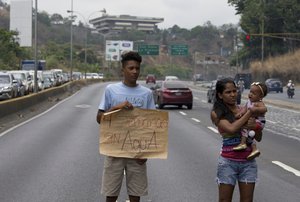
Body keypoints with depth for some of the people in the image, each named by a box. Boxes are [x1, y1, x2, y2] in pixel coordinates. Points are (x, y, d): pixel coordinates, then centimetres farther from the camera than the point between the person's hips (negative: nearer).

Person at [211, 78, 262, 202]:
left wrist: (253, 126, -14)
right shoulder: (216, 113, -4)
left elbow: (258, 137, 8)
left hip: (248, 162, 4)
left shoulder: (244, 110, 6)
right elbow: (231, 128, -21)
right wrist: (249, 113, -14)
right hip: (228, 162, -3)